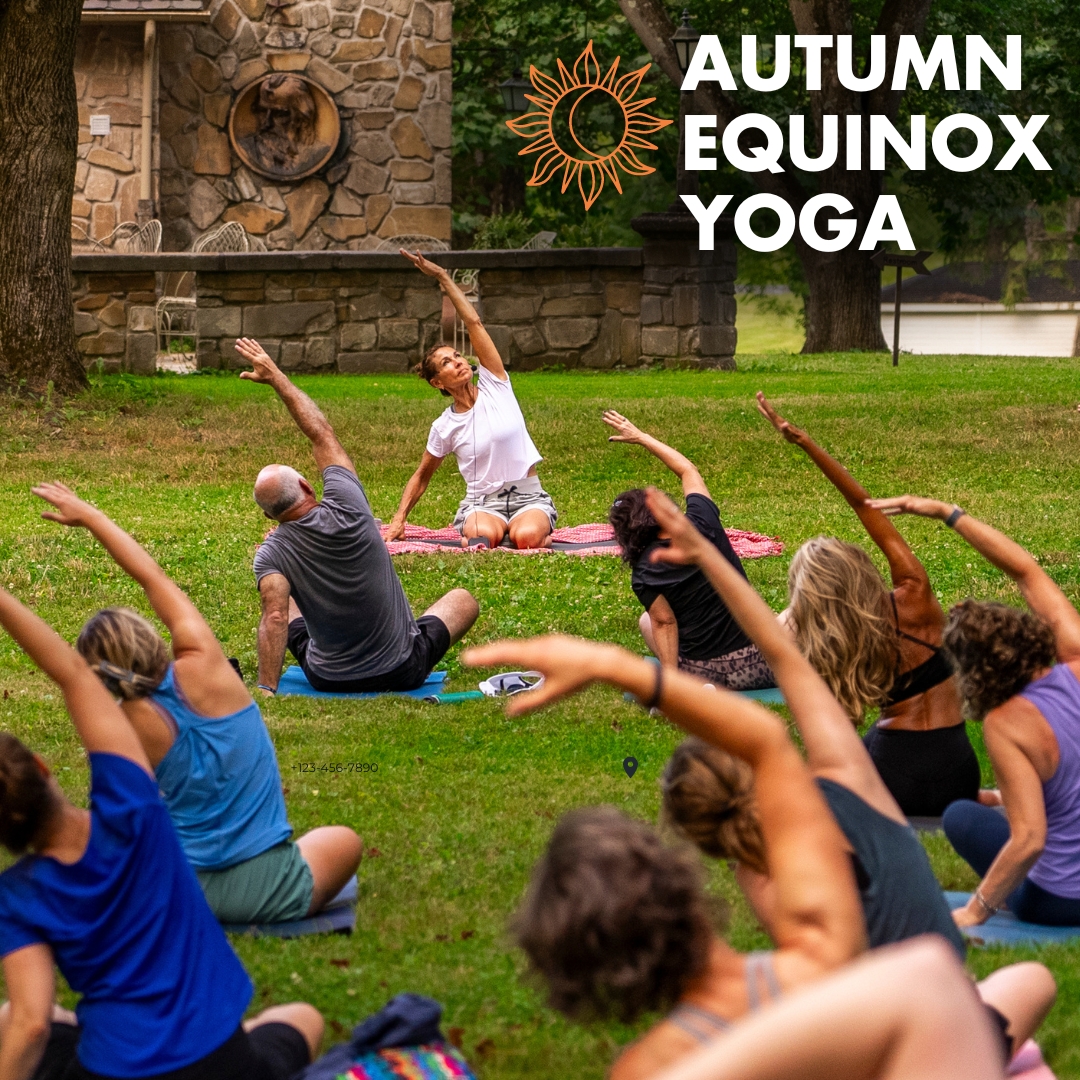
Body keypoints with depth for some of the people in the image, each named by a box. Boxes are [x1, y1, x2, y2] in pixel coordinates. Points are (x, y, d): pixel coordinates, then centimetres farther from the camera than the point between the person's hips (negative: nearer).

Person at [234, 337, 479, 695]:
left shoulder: (273, 553, -18)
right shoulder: (345, 509, -17)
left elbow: (274, 617, -33)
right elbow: (322, 433, -5)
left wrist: (265, 690, -34)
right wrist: (275, 377, 3)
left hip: (328, 678, 1)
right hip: (404, 672, -1)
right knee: (462, 599, 26)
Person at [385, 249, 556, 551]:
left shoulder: (494, 385, 0)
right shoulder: (444, 427, 1)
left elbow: (473, 323, -5)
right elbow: (421, 476, 15)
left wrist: (443, 277, -7)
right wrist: (399, 520, 3)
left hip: (527, 496, 1)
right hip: (483, 501, -1)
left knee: (526, 537, -32)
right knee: (483, 536, -38)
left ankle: (541, 527, -2)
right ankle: (471, 531, -7)